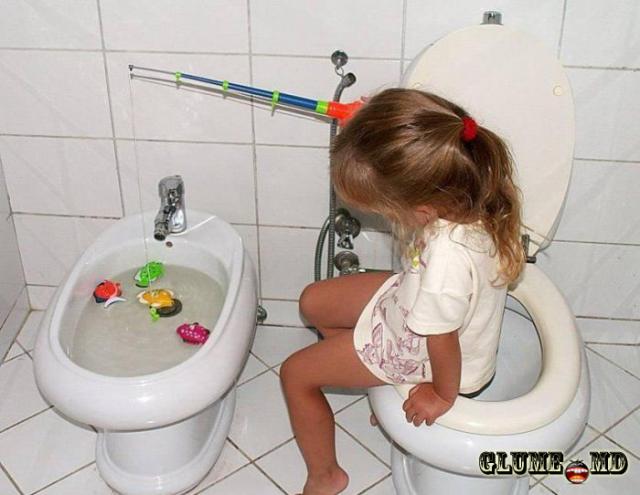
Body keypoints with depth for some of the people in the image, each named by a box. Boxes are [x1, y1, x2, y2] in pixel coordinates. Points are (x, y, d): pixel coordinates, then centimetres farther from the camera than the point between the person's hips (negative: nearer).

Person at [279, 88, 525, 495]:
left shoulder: (447, 263, -48)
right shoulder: (460, 190, -27)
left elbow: (442, 341, -28)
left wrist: (442, 395, -11)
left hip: (415, 350, -7)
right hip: (408, 299, 8)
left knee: (296, 374, 5)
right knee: (313, 302, 19)